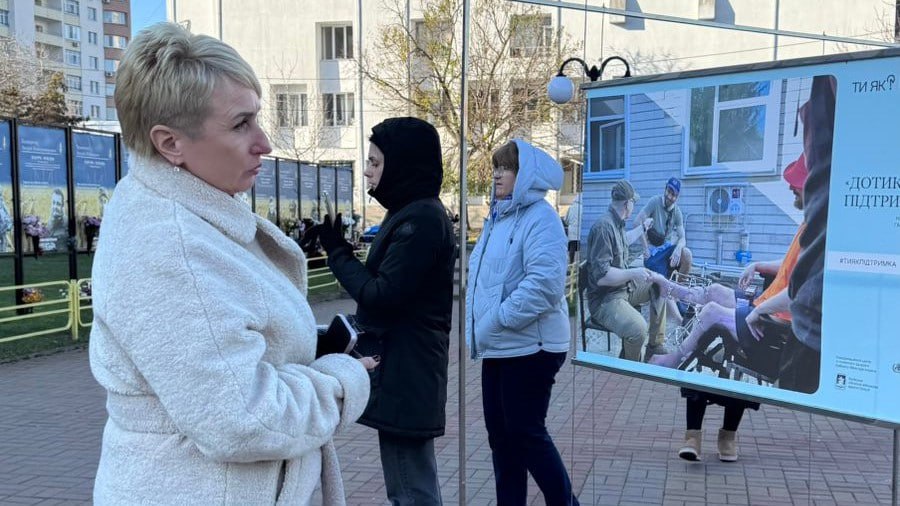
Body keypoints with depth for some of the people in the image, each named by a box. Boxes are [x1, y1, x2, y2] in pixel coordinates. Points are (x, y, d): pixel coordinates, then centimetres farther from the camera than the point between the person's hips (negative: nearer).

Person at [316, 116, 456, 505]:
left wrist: (337, 251, -9)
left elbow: (382, 295, -19)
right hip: (403, 370, 10)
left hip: (405, 373, -10)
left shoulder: (421, 218, -18)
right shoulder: (410, 213, 14)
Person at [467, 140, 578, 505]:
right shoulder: (498, 217, 14)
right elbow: (477, 273, 20)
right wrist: (476, 327, 9)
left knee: (526, 433, 0)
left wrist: (497, 320, -22)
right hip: (499, 347, 9)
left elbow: (544, 283, -25)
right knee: (500, 434, 13)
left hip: (529, 346, -9)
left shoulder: (540, 217, -13)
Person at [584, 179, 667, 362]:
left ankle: (655, 346, 16)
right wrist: (633, 273, -26)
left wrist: (643, 227, 44)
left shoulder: (616, 222, 6)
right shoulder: (604, 227, -24)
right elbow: (601, 276, -28)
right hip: (605, 300, -11)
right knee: (639, 329, -32)